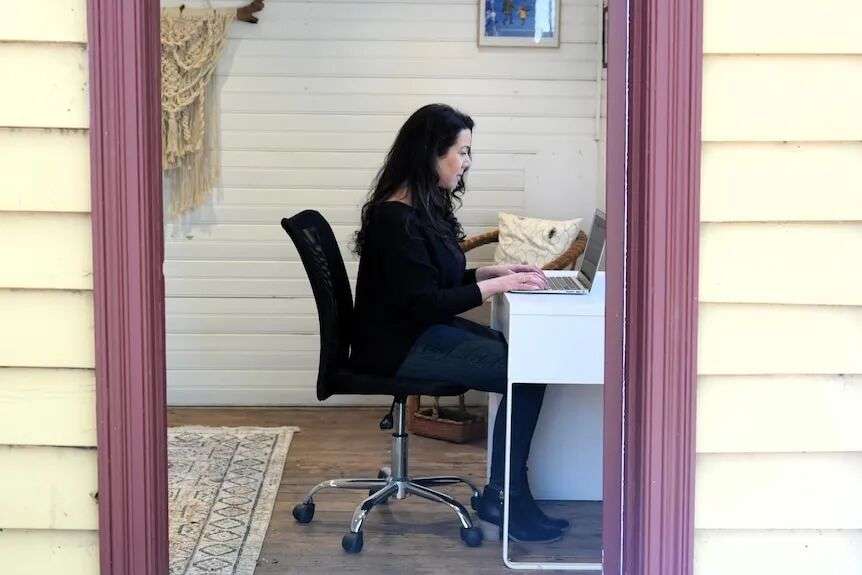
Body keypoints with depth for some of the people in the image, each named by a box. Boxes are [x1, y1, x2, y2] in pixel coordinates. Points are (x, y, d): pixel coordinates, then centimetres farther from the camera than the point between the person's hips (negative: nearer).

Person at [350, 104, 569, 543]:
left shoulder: (423, 208, 11)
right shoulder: (395, 219, -19)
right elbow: (425, 304, -21)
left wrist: (495, 272, 7)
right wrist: (497, 285, -17)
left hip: (424, 332, 10)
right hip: (400, 347, -10)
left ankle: (509, 494, -7)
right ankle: (502, 503, -9)